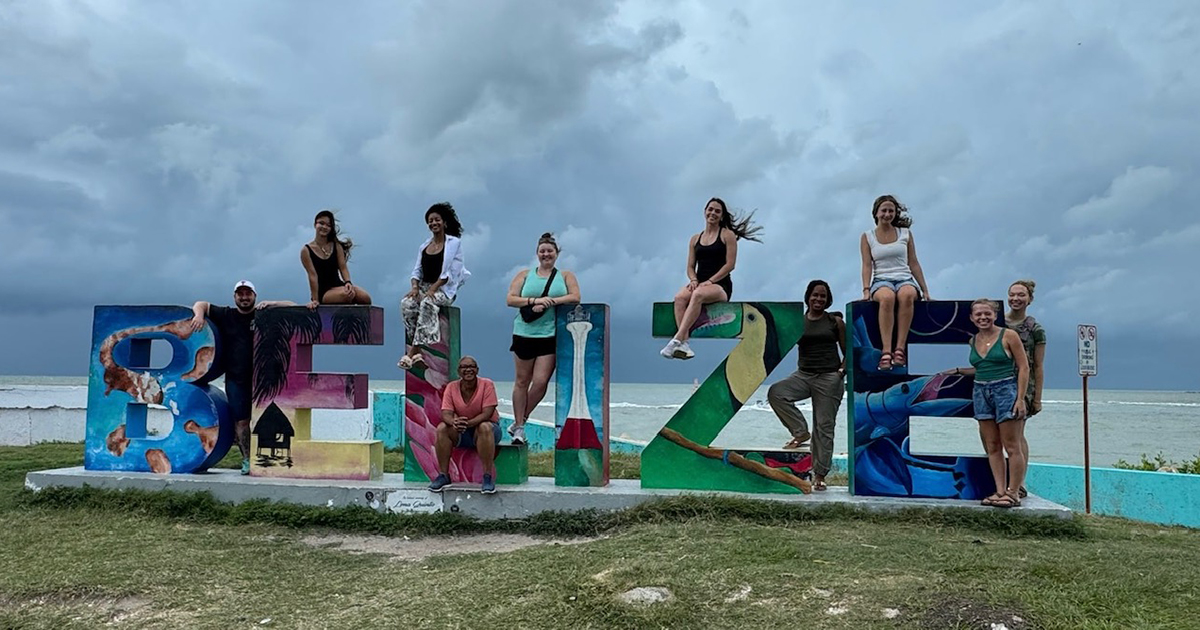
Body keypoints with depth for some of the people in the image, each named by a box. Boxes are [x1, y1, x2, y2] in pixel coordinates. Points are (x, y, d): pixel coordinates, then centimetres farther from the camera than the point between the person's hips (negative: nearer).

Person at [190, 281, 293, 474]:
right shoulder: (226, 315, 13)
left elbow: (294, 307, 2)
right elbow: (201, 304, 19)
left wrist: (271, 304, -12)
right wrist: (199, 314, -3)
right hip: (235, 379, 2)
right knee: (241, 421, -2)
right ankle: (247, 459, 5)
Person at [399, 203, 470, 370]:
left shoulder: (454, 243, 1)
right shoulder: (424, 246, 17)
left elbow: (449, 272, -8)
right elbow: (417, 270, 12)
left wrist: (433, 289, -19)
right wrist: (415, 287, -10)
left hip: (444, 289, -5)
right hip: (423, 287, 5)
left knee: (427, 303, -36)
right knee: (407, 303, -27)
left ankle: (412, 352, -37)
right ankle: (417, 351, -29)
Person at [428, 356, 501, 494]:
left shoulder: (487, 384, -13)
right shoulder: (451, 387, -4)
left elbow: (487, 413, -20)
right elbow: (446, 413, -13)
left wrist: (469, 423, -37)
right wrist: (454, 422, -38)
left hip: (488, 427, -3)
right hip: (461, 434, 3)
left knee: (484, 427, -36)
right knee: (442, 428, -24)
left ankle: (488, 476, -31)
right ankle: (443, 475, -14)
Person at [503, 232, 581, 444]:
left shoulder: (565, 276, 11)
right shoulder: (524, 275, 11)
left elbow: (575, 297, -4)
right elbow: (511, 299, 1)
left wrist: (549, 302, -14)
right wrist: (534, 301, -14)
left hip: (551, 337, -1)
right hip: (525, 334, 1)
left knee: (541, 381, -7)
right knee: (522, 381, 6)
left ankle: (519, 422, 12)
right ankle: (519, 427, 16)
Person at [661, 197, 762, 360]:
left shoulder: (728, 235, 5)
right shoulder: (695, 239, 18)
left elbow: (730, 264, -5)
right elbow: (690, 267, 16)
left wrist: (709, 281, -14)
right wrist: (694, 280, -7)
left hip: (720, 286, -4)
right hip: (700, 284, 4)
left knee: (698, 294, -37)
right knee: (680, 297, -30)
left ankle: (677, 340, -44)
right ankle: (684, 343, -39)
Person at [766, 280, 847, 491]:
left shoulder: (835, 321, 3)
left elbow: (847, 352, 7)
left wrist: (842, 370, -7)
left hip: (829, 378, -2)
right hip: (803, 375, 2)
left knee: (824, 426, 0)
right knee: (775, 393, -24)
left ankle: (820, 475, 9)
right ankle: (801, 432, -8)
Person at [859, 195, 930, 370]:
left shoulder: (905, 234, 16)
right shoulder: (867, 237, 12)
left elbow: (913, 264, 15)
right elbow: (867, 265, 3)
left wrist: (925, 291, 10)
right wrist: (866, 290, -12)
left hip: (905, 279, 1)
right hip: (881, 281, -1)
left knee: (907, 295, -38)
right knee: (887, 297, -40)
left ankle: (900, 348, -41)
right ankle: (886, 352, -46)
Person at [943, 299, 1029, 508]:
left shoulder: (1008, 336, -5)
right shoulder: (974, 341, 11)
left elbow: (1023, 367, -6)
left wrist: (1020, 399, -12)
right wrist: (958, 370, 20)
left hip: (1005, 391, -6)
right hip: (981, 393, 6)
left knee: (1012, 446, -2)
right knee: (992, 447, 6)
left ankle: (1013, 493, 4)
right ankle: (1000, 491, 11)